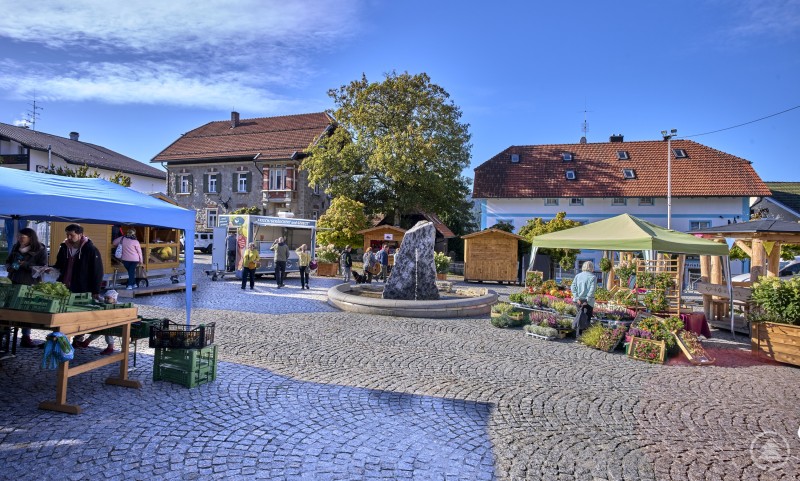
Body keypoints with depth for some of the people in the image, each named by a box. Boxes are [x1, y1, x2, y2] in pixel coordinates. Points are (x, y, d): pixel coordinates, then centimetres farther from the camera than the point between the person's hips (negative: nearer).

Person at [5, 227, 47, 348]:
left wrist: (26, 265, -20)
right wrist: (9, 267, 2)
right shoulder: (16, 247, 11)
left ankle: (26, 338, 9)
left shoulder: (40, 250, -3)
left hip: (30, 285, -4)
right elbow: (8, 261, 24)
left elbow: (43, 268, -8)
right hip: (14, 283, 4)